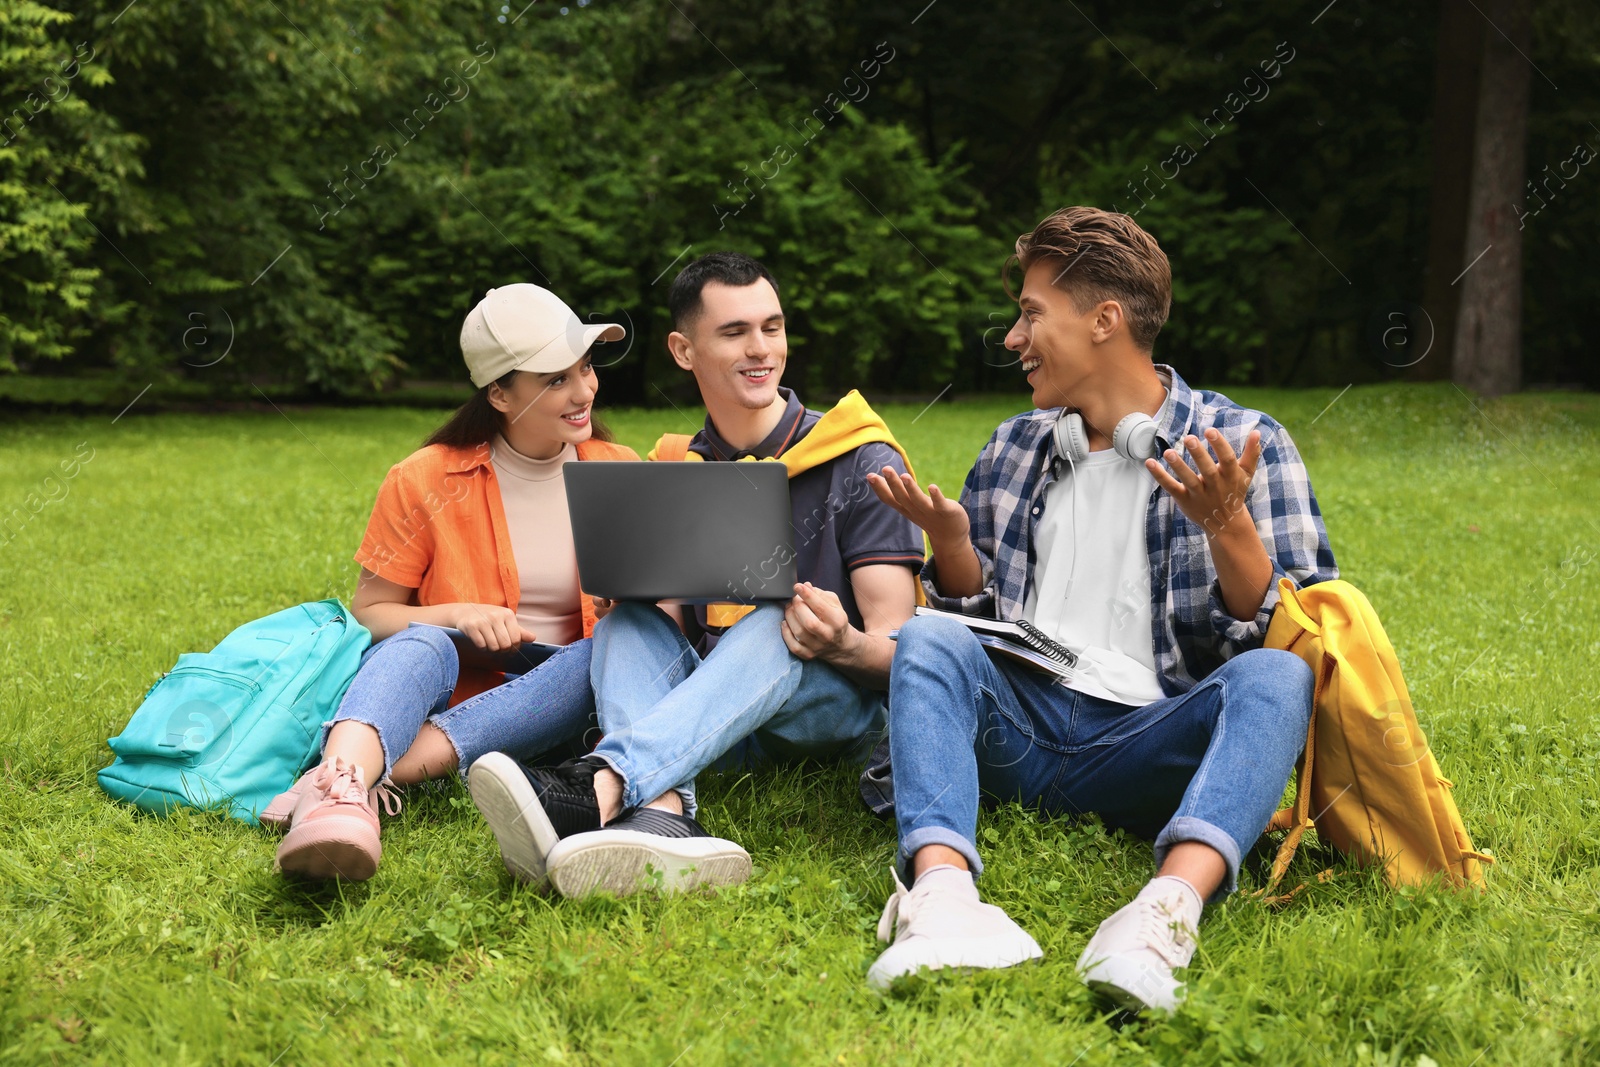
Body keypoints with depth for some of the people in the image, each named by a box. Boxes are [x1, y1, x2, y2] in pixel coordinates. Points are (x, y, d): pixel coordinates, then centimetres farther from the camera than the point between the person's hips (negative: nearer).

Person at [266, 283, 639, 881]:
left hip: (553, 711, 2)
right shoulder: (425, 481, 0)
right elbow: (369, 612, 4)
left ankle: (381, 775, -41)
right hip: (444, 695, -1)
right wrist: (455, 616, -16)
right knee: (422, 646, -34)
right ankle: (343, 785, -65)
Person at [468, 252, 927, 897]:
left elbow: (899, 649, -9)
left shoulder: (863, 464, -2)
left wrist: (842, 644, -33)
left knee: (775, 629, -34)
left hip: (839, 704, -4)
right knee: (633, 620, -22)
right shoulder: (675, 473, 10)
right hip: (719, 725, 4)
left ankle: (600, 786, -59)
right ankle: (663, 821, -52)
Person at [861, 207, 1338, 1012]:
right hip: (1019, 726, 3)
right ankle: (941, 889, -49)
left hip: (1147, 741, -3)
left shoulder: (1241, 442, 6)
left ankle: (1169, 907, -55)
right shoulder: (1012, 448, 20)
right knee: (927, 640, -25)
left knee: (1278, 676, -31)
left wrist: (1225, 523, -18)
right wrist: (950, 539, 4)